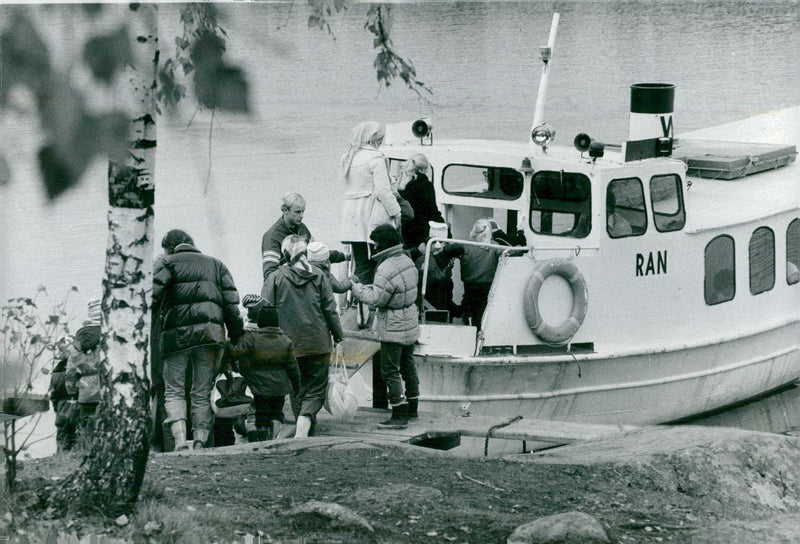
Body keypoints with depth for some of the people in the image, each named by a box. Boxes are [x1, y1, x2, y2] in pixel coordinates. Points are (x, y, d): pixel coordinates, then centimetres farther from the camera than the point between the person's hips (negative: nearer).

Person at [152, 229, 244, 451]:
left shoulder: (167, 263, 10)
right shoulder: (215, 265, 21)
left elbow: (154, 294, -8)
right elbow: (231, 303, 13)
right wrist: (237, 337, 13)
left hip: (177, 333, -3)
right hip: (211, 331, 3)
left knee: (174, 391, 3)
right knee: (202, 394, 9)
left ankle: (180, 441, -15)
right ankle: (200, 442, -3)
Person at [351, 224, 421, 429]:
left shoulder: (386, 270, -25)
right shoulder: (407, 261, 4)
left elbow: (375, 299, -22)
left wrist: (357, 287, -8)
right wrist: (367, 287, 10)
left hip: (393, 329, -9)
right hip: (410, 324, 9)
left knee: (390, 370, -2)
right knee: (407, 365, 21)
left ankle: (399, 416, -2)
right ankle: (412, 407, 32)